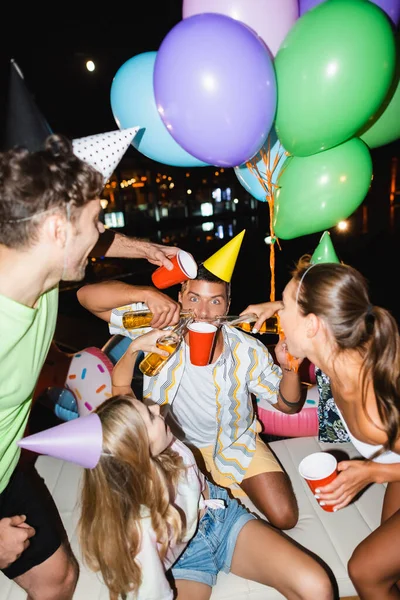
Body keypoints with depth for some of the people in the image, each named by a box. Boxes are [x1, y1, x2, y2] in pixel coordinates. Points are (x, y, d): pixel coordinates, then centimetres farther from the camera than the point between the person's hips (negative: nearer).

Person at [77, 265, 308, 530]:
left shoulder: (248, 351, -23)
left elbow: (288, 404, -9)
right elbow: (87, 295, -31)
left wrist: (289, 366, -32)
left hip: (234, 441, 1)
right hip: (174, 440, 0)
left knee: (284, 517, -3)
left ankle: (223, 485, 23)